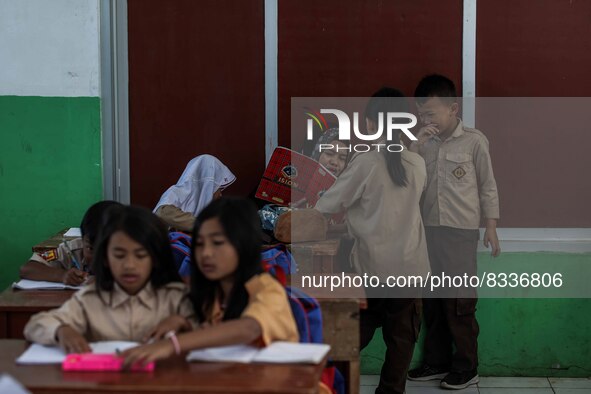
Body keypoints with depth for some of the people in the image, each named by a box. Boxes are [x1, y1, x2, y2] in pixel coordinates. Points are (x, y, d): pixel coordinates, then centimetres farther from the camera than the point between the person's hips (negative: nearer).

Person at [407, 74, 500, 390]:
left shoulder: (474, 141, -5)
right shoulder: (423, 142, 6)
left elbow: (488, 186, 1)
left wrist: (491, 227, 0)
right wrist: (416, 145, -9)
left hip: (461, 231, -4)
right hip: (428, 230, 5)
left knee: (459, 301, -2)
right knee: (432, 300, 11)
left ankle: (466, 367, 8)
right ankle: (437, 362, 22)